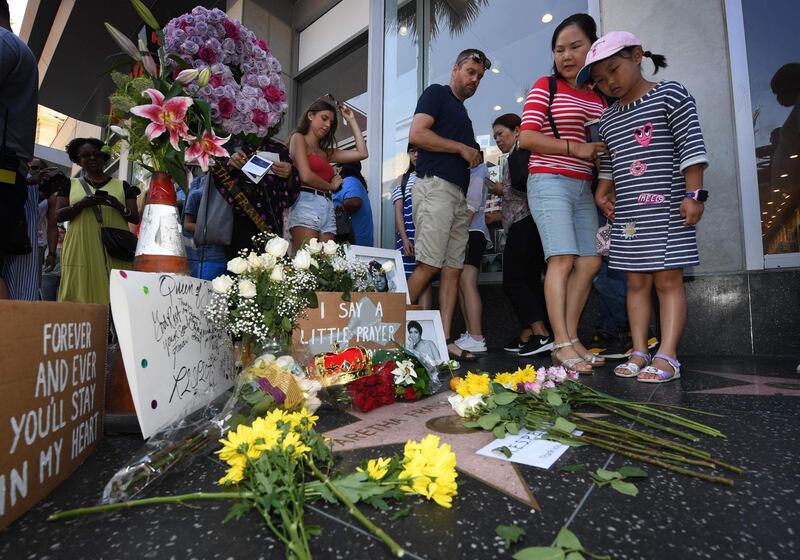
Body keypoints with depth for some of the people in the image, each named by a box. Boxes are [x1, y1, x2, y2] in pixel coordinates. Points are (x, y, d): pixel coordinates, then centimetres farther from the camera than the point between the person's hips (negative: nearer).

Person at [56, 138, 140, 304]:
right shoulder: (70, 184, 16)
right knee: (80, 296, -6)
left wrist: (119, 206, -11)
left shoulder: (122, 185, 15)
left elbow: (136, 218, 9)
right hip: (81, 249, 1)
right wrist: (82, 204, -10)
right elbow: (59, 215, 7)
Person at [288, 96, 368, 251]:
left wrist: (351, 120, 25)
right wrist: (331, 186, 9)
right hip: (306, 204, -6)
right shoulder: (298, 137, 8)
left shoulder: (325, 151, 26)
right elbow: (306, 176, -7)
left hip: (327, 210, 7)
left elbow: (362, 153, 18)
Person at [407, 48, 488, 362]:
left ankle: (444, 340, 0)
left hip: (458, 193, 9)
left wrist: (473, 157, 10)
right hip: (435, 186, -8)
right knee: (429, 265, -15)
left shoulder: (463, 113, 31)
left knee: (453, 269, 0)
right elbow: (416, 134, -10)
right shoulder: (437, 93, 7)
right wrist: (462, 148, -5)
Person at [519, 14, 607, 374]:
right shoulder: (545, 87, 2)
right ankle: (562, 345, -12)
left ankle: (571, 338, 9)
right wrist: (577, 148, -13)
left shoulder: (600, 96, 17)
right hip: (549, 182, -6)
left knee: (590, 262, 1)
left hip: (583, 188, 6)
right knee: (562, 259, -16)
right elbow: (526, 137, -9)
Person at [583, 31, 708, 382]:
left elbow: (691, 146, -7)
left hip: (666, 208, -5)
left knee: (668, 279, -4)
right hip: (627, 213, 6)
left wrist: (693, 194, -13)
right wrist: (603, 194, 8)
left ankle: (667, 356, -2)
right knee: (636, 281, 4)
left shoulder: (670, 94, 0)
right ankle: (639, 352, 9)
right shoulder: (607, 119, 16)